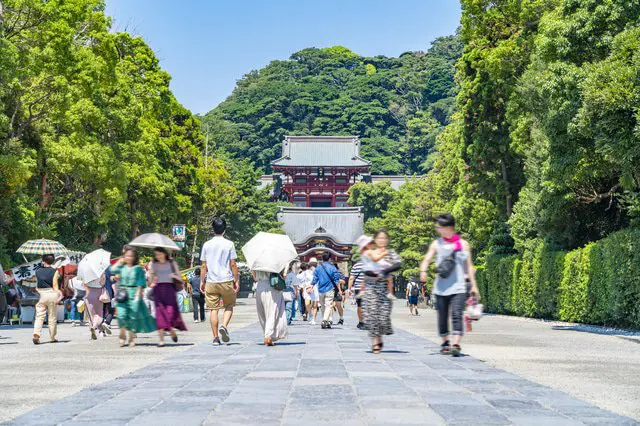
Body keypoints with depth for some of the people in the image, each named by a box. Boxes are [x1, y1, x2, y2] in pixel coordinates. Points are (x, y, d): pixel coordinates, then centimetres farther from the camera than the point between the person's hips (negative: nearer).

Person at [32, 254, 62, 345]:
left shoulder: (38, 272, 3)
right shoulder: (54, 271, -5)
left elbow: (37, 287, 8)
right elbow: (55, 286, -8)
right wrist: (59, 293, -2)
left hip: (41, 295, 1)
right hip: (51, 294, -1)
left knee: (39, 316, 1)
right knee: (52, 317, 9)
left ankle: (36, 334, -19)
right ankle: (52, 337, 15)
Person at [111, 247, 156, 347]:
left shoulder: (138, 269, 3)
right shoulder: (122, 267, 11)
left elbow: (141, 283, 0)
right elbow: (113, 270, -7)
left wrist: (138, 295, -9)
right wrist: (120, 261, 3)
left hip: (134, 293, -2)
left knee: (133, 316, -1)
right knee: (121, 315, -8)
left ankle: (132, 338, 13)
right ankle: (122, 336, 9)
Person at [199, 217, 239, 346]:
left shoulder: (207, 245, 3)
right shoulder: (229, 244, -3)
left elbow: (204, 265, 5)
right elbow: (233, 264, -3)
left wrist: (202, 281, 13)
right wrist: (237, 280, 4)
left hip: (211, 282, 2)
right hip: (226, 281, -1)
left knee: (213, 309, 5)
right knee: (229, 306, 14)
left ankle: (215, 337, 4)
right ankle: (224, 326, -10)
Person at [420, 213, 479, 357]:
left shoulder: (463, 244, 8)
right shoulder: (436, 244, 9)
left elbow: (469, 266, 11)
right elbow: (427, 260, 1)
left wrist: (473, 285, 8)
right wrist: (423, 271, -21)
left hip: (458, 288, -2)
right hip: (441, 288, 2)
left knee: (457, 315, -17)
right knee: (442, 317, 8)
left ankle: (455, 345, -25)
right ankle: (445, 343, 24)